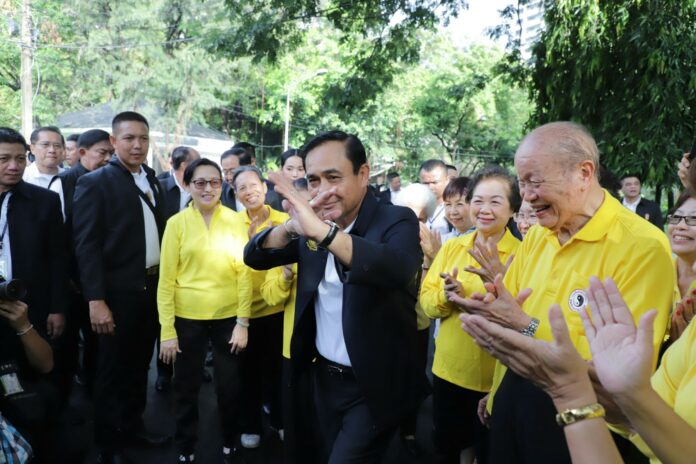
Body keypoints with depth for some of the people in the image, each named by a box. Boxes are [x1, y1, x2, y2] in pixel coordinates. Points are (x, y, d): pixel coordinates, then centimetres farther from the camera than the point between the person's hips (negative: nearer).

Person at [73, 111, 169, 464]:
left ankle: (132, 425, 38)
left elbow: (159, 231, 9)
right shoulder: (94, 183, -10)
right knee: (113, 368, 9)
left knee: (140, 363, 19)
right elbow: (86, 246, -15)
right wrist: (96, 300, -20)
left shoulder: (152, 180, 8)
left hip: (153, 287, 6)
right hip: (118, 292, -5)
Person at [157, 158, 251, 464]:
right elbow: (166, 280, -5)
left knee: (229, 387, 13)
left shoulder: (235, 221, -3)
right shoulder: (176, 223, -5)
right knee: (186, 388, 14)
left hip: (228, 316, 1)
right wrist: (167, 331, -8)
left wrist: (243, 323, -6)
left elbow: (244, 274, -2)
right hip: (187, 318, 0)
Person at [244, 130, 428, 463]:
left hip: (374, 386, -6)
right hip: (324, 376, 6)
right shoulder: (312, 225, -1)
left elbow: (398, 269, -38)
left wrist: (321, 230, -50)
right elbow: (254, 257, -4)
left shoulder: (396, 222, -17)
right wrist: (289, 228, -26)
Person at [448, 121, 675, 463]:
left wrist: (526, 326, -26)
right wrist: (494, 311, -14)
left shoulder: (643, 246, -18)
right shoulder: (535, 236, 5)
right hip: (512, 397, 6)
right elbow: (510, 313, 9)